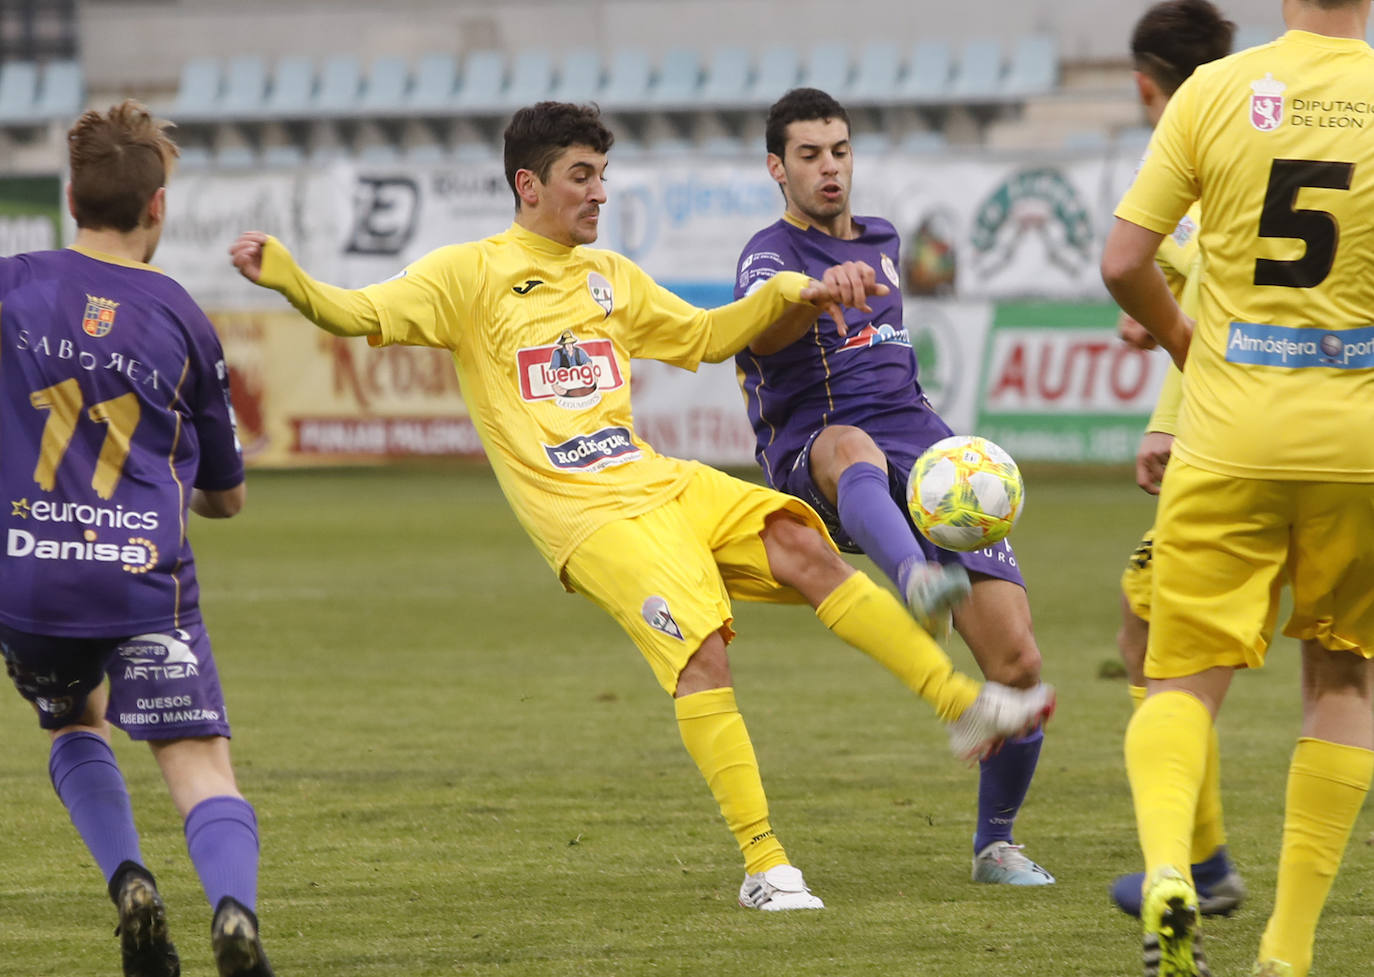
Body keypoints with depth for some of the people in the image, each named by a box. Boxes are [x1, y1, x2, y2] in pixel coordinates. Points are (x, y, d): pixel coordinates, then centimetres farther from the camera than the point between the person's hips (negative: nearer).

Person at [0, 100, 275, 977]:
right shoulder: (183, 322, 5)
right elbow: (227, 496, 16)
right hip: (146, 577, -1)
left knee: (75, 725, 28)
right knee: (201, 766, -3)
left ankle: (127, 880, 3)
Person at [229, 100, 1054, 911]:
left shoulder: (610, 277, 20)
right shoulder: (470, 275, 1)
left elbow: (705, 336, 32)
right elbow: (362, 315, -9)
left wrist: (791, 294, 19)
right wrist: (283, 274, -27)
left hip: (664, 483, 6)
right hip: (591, 519, -6)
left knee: (802, 547, -17)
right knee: (700, 648, -22)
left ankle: (963, 705, -15)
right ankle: (764, 866, -19)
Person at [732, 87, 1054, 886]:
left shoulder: (882, 242, 22)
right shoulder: (772, 254, 0)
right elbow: (764, 335, -25)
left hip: (926, 456, 6)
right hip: (817, 467, -6)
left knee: (1018, 664, -8)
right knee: (850, 448, -45)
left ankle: (996, 844, 14)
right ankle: (918, 582, -76)